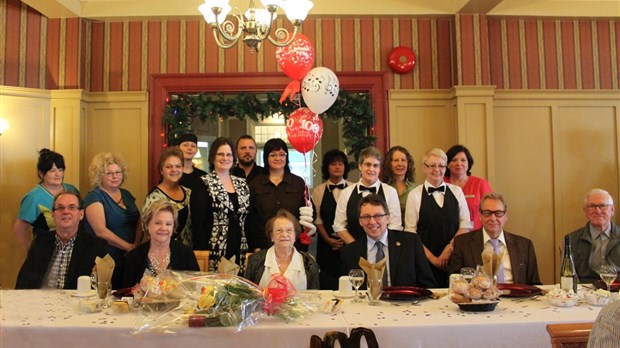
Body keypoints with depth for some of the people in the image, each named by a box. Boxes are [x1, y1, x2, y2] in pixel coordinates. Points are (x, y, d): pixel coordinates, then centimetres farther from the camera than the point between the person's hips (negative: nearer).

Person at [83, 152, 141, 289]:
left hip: (130, 261, 6)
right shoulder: (94, 197, -7)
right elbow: (101, 231, -17)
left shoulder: (126, 194, 12)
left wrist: (137, 244, -8)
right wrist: (129, 247, -16)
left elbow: (139, 222, 10)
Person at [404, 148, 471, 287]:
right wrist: (432, 257, -8)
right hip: (425, 261, -2)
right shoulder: (415, 194, -1)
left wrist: (449, 248, -7)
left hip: (454, 259, 2)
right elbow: (410, 231, -5)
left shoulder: (456, 191, 8)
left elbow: (466, 225, 4)